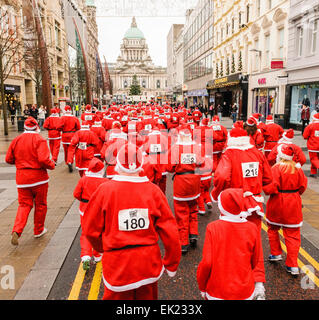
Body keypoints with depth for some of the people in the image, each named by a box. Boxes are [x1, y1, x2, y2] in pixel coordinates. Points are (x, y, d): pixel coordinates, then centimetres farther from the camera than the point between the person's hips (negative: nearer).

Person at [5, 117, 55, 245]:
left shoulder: (16, 140, 2)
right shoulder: (39, 139, -13)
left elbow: (8, 159, 8)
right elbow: (44, 159, -24)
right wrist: (52, 165, -6)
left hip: (22, 178, 4)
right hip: (38, 177, -4)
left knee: (24, 204, 11)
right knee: (40, 205, 14)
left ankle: (17, 231, -7)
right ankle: (39, 230, 27)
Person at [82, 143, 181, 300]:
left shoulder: (105, 190, -13)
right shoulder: (153, 190, -9)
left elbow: (90, 229, -3)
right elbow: (170, 231, -7)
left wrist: (102, 248, 18)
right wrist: (171, 264, 8)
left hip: (117, 265, -1)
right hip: (149, 264, 2)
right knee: (147, 296, 23)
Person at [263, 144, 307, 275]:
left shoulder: (276, 169, -16)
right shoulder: (298, 168, -2)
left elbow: (271, 187, -22)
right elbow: (303, 185, 3)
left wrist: (265, 189, -2)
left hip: (277, 203, -4)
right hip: (293, 205, 4)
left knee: (273, 229, 21)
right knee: (292, 234, 8)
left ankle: (276, 254, 30)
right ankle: (292, 265, 8)